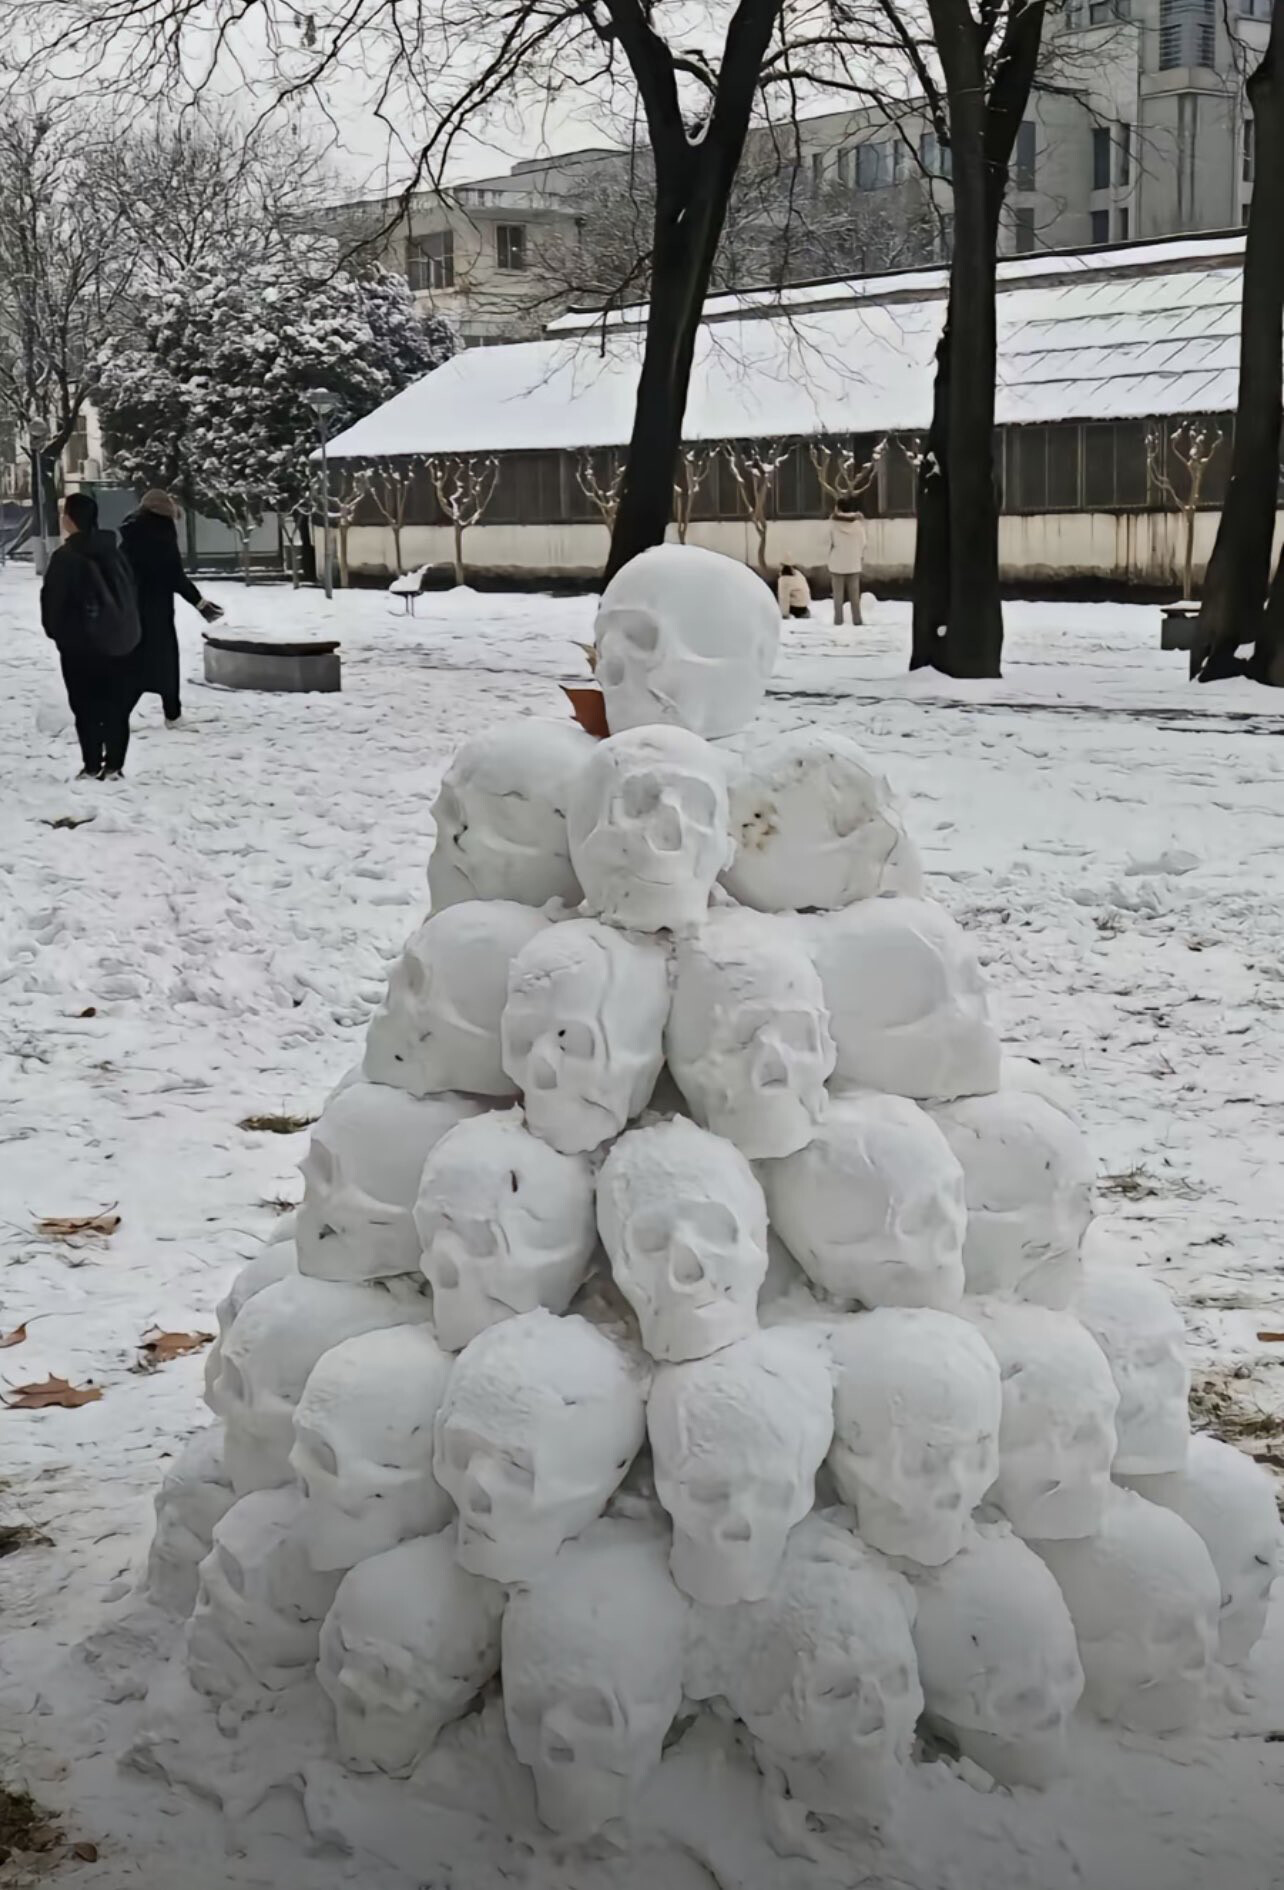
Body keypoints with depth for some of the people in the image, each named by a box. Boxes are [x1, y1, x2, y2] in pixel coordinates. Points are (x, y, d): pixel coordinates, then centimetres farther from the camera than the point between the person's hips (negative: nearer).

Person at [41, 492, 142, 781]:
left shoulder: (65, 557, -13)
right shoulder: (113, 552, 6)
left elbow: (52, 600, -10)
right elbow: (130, 591, 12)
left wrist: (56, 632, 6)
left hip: (81, 643, -5)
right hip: (121, 639, 5)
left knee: (86, 707, 3)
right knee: (117, 707, 8)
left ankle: (93, 766, 2)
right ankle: (113, 766, 9)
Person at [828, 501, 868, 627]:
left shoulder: (834, 522, -7)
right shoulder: (858, 521, -2)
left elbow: (831, 542, -5)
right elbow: (862, 542, 1)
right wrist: (861, 557, 9)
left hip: (837, 562, -2)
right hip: (853, 562, 2)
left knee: (838, 592, 2)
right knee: (854, 592, 6)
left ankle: (838, 618, -2)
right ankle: (856, 618, 4)